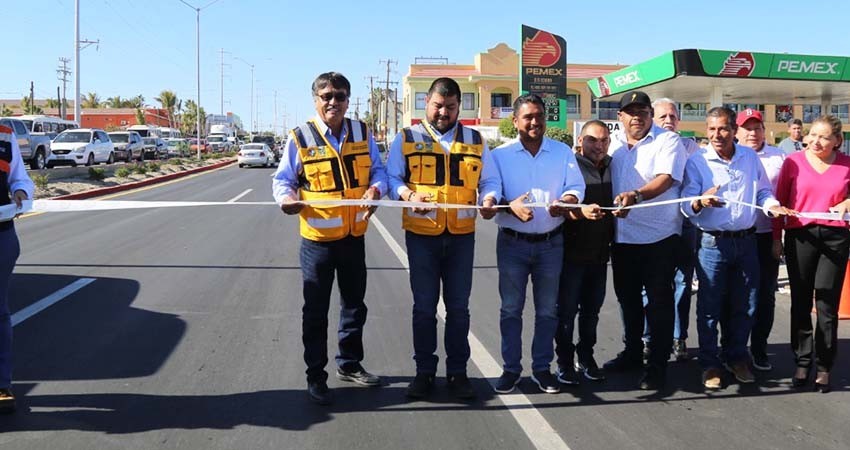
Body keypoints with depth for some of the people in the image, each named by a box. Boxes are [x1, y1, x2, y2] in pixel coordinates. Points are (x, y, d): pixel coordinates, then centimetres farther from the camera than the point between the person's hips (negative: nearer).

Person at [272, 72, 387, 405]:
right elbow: (282, 179, -2)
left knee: (355, 305, 18)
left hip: (354, 237, 4)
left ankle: (349, 364, 37)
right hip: (317, 239, -4)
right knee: (315, 312, 5)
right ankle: (316, 377, 19)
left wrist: (376, 188, -14)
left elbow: (378, 169, 8)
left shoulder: (362, 133, 2)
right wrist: (286, 198, -23)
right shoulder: (300, 138, -7)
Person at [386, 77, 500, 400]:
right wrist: (409, 195, -21)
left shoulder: (475, 140, 11)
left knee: (459, 307, 9)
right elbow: (392, 177, -1)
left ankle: (457, 371, 21)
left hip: (462, 235, 2)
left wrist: (489, 199, -13)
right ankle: (424, 371, 19)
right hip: (421, 234, -2)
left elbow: (490, 180, 9)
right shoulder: (407, 138, 4)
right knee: (424, 307, 7)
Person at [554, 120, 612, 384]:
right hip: (572, 251, -5)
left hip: (600, 253, 6)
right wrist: (582, 212, -32)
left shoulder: (612, 167, 9)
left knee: (592, 309, 14)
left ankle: (586, 358, 27)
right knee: (566, 310, 3)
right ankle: (565, 363, 14)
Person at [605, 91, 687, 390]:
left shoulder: (668, 141, -6)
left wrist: (636, 195, -36)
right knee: (627, 297, 16)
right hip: (622, 235, 5)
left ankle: (658, 364, 11)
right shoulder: (613, 142, 9)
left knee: (658, 301, 1)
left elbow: (666, 179, -21)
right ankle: (632, 352, 32)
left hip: (659, 235, -5)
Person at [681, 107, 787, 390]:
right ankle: (710, 364, 14)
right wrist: (700, 202, -32)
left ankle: (737, 357, 28)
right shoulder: (696, 162, -3)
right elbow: (686, 208, -10)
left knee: (744, 305, 11)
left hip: (746, 241, 4)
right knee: (710, 306, 1)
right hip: (712, 243, -3)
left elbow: (764, 192, 16)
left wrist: (772, 205, -6)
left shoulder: (750, 157, 8)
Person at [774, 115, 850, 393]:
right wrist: (776, 238, 4)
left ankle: (824, 368, 14)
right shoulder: (794, 161, 0)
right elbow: (780, 201, 5)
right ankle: (802, 363, 18)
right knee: (800, 303, 7)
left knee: (827, 306, 3)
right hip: (800, 235, 0)